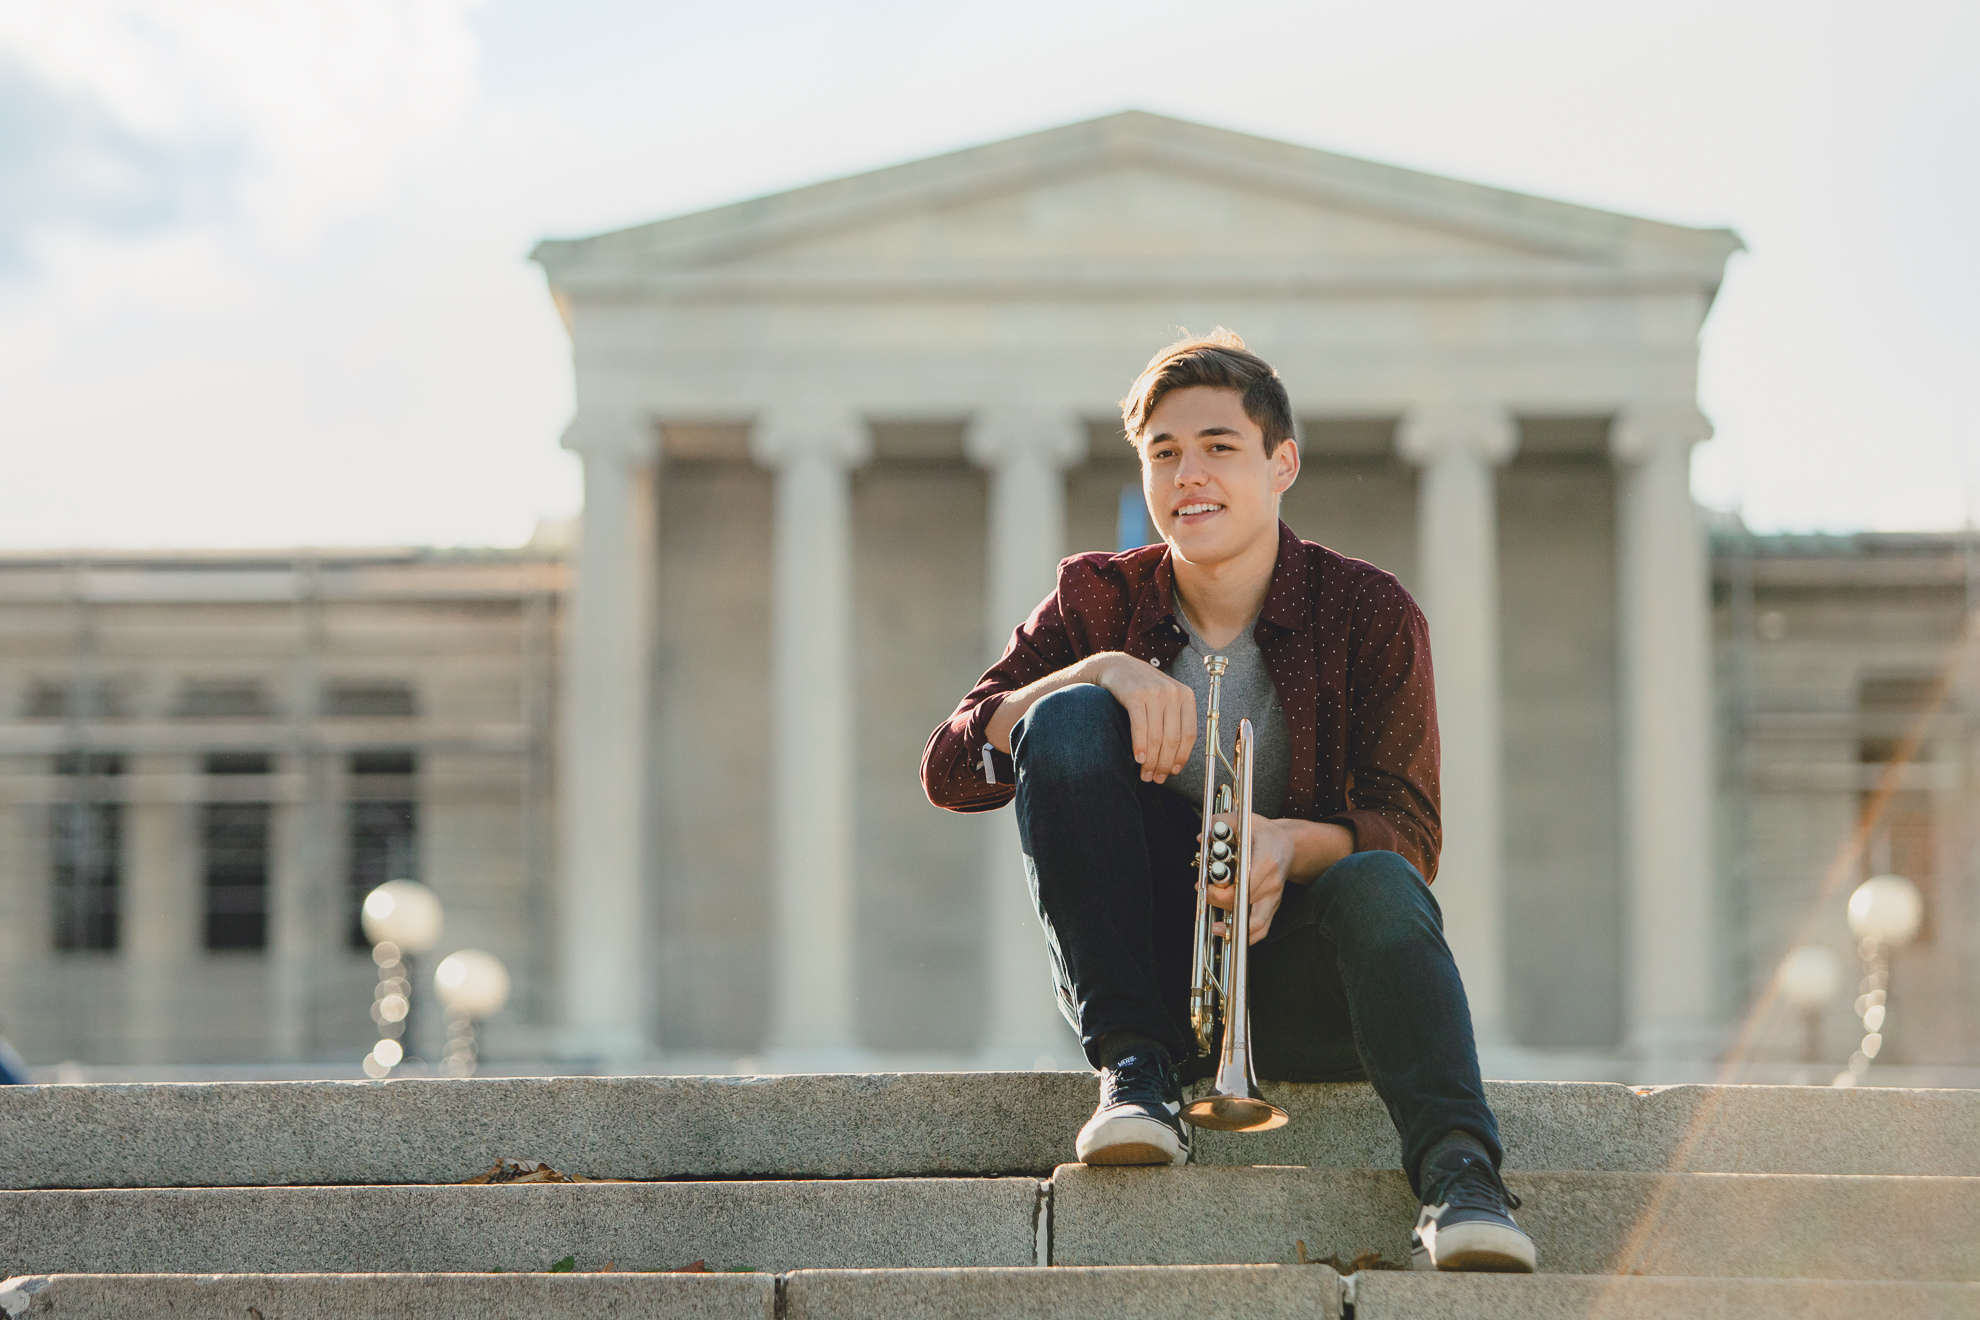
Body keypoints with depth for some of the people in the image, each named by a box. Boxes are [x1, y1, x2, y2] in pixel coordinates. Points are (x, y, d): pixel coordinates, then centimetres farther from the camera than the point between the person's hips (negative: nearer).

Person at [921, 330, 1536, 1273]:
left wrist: (1290, 843, -34)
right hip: (1150, 966, 1)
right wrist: (1102, 671, -25)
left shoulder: (1368, 612, -2)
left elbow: (1410, 830, -11)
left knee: (1378, 883, -34)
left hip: (1300, 982, -1)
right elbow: (948, 771, -8)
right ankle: (1136, 1067, -23)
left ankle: (1458, 1176, -49)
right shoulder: (1098, 601, 3)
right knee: (1067, 718, -19)